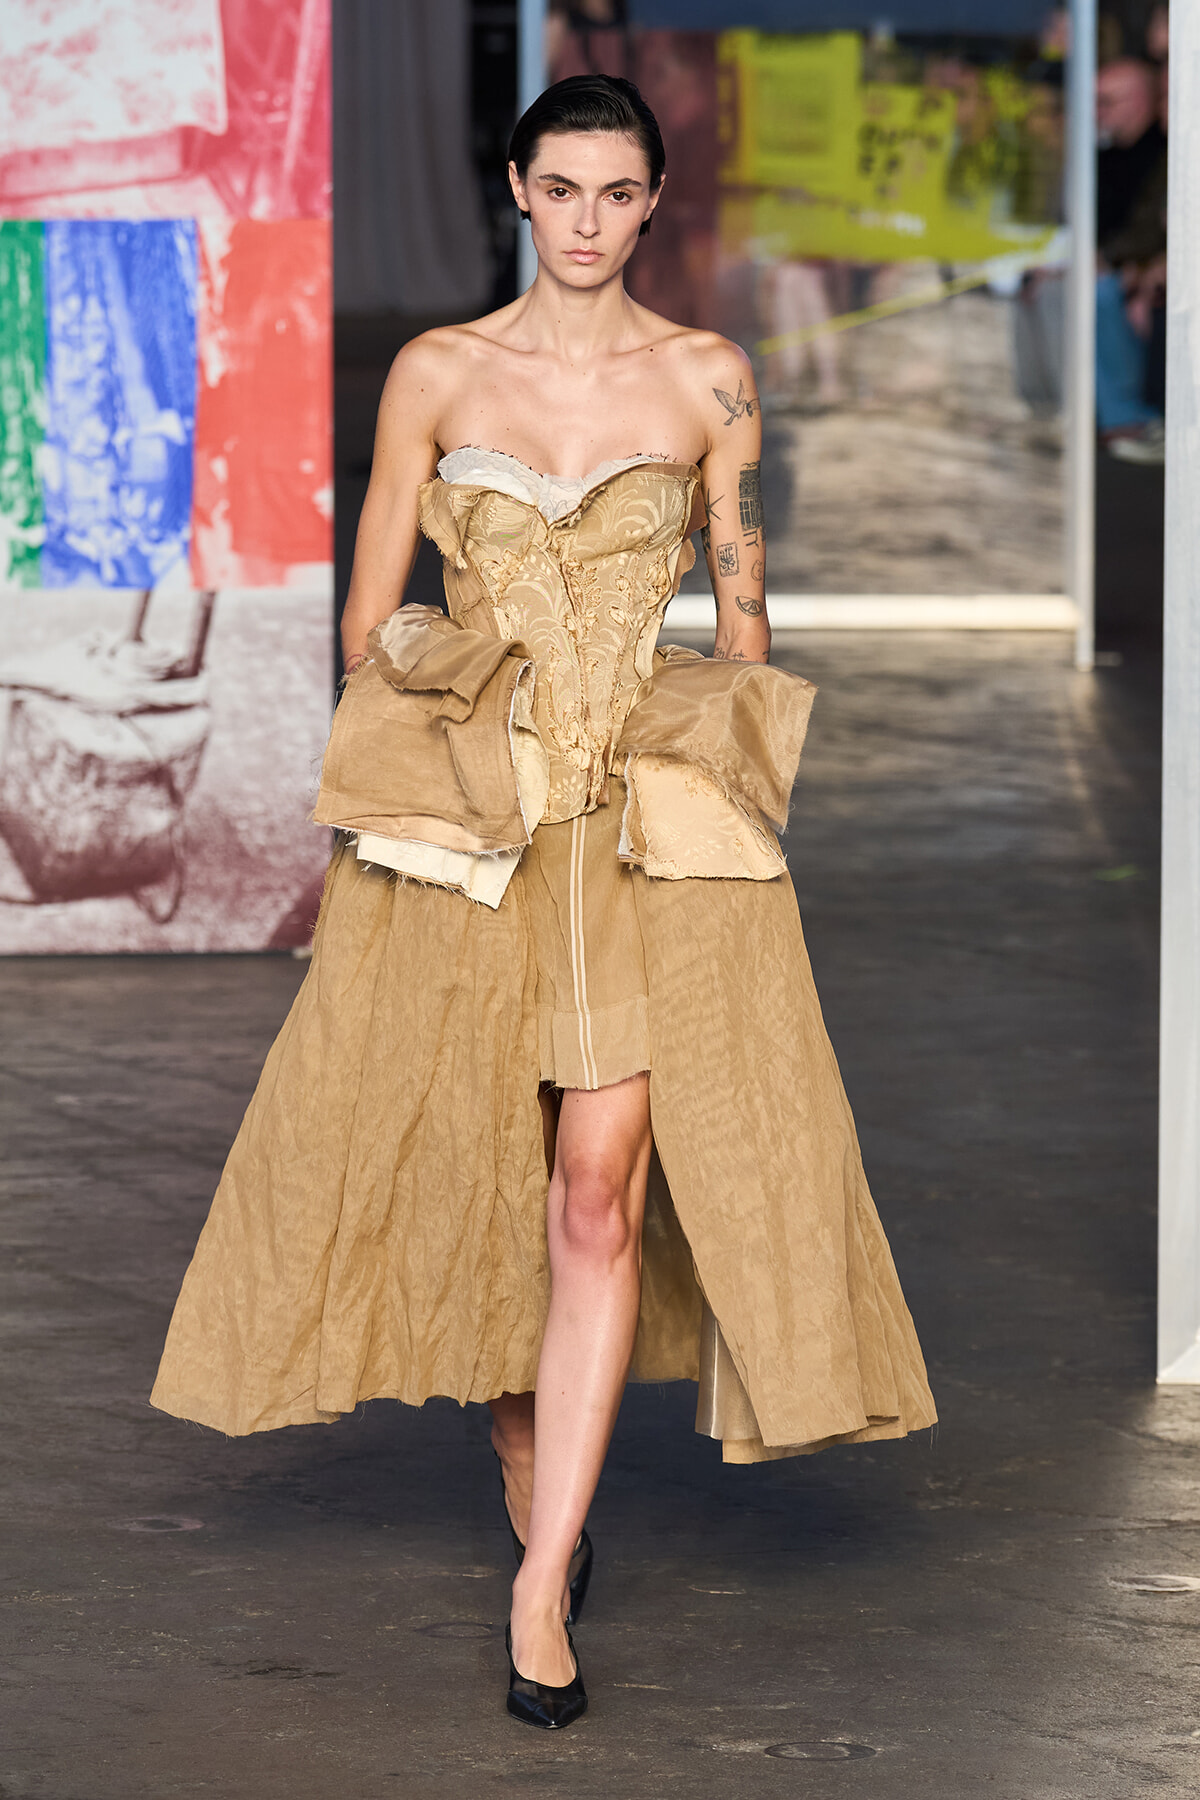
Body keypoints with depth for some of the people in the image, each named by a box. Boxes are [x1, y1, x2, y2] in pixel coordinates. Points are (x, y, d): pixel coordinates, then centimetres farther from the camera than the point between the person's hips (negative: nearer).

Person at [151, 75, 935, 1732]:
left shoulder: (708, 382, 4)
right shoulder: (435, 374, 5)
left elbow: (743, 617, 11)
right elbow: (369, 614, 10)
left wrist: (737, 784, 9)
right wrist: (397, 757, 3)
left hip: (653, 815, -1)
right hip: (460, 809, 2)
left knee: (600, 1189, -12)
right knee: (471, 1167, 8)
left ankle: (544, 1586, -12)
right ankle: (534, 1480, 32)